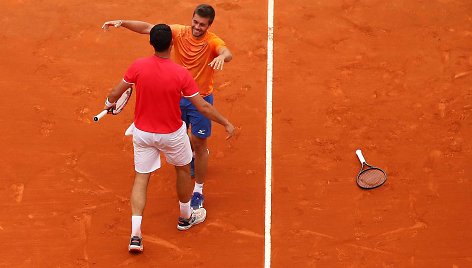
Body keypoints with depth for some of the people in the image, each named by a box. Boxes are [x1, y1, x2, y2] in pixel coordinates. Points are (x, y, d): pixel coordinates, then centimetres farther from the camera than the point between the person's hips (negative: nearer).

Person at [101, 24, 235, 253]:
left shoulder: (138, 67, -16)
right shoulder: (181, 74, -21)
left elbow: (114, 94, -6)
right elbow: (203, 107, -16)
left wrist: (109, 103, 18)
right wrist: (226, 124, -2)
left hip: (142, 132, 2)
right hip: (172, 134, -2)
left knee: (141, 178, 11)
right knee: (183, 169, 24)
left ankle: (135, 234, 0)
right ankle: (185, 217, 43)